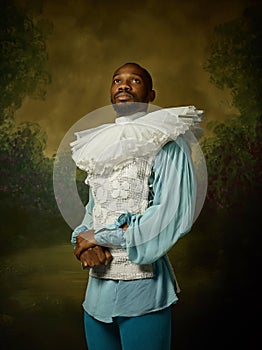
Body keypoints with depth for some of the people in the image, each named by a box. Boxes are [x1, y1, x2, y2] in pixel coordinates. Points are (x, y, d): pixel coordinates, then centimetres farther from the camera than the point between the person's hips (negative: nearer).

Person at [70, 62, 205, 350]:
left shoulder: (165, 144, -7)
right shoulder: (99, 147, 15)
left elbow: (174, 214, -17)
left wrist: (100, 236, -12)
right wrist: (83, 242, -7)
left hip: (142, 290, -6)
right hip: (97, 287, 6)